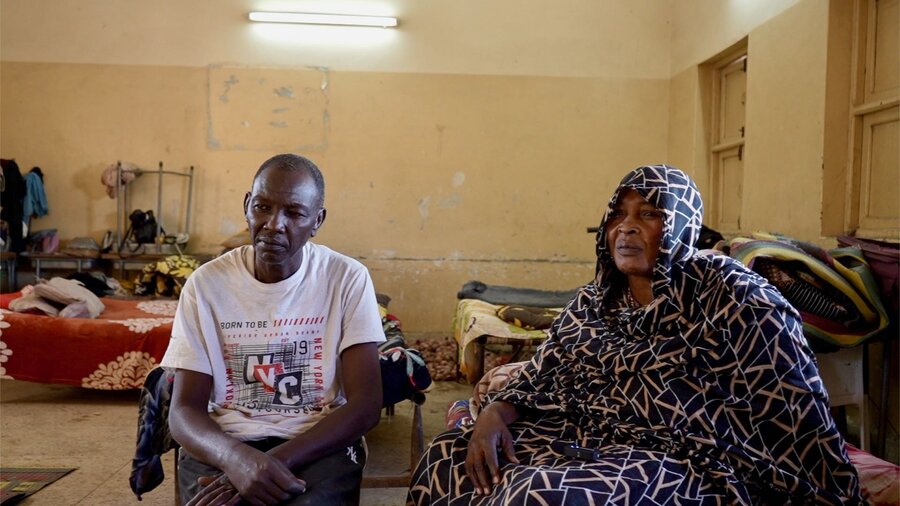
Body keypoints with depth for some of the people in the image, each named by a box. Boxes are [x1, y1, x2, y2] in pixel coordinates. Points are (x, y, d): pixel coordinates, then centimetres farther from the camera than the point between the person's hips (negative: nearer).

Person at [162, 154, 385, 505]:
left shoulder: (348, 279, -6)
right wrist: (236, 457, -25)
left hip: (319, 444, 0)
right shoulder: (205, 283, -1)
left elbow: (365, 405, -9)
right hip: (223, 444, 1)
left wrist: (274, 462, -21)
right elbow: (184, 411, -3)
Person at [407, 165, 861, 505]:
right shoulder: (595, 300, 11)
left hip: (694, 465, -7)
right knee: (450, 456, -3)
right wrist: (494, 414, -8)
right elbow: (539, 379, 11)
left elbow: (796, 411, -10)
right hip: (592, 441, 7)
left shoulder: (728, 294, -9)